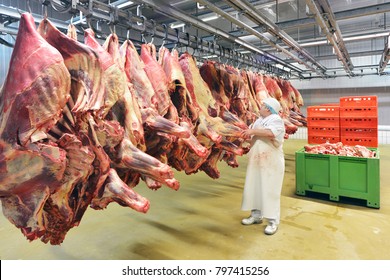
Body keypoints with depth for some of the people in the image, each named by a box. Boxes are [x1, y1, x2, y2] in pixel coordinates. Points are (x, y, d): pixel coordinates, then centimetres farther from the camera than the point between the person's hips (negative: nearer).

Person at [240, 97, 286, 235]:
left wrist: (253, 131, -24)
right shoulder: (259, 120, 15)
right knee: (254, 188, 12)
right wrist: (247, 135, -1)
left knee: (270, 191, -4)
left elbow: (271, 133, -30)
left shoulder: (276, 119, -11)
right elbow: (253, 136, 21)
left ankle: (273, 221, 6)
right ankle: (256, 215, 26)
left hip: (271, 162, -8)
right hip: (256, 161, 8)